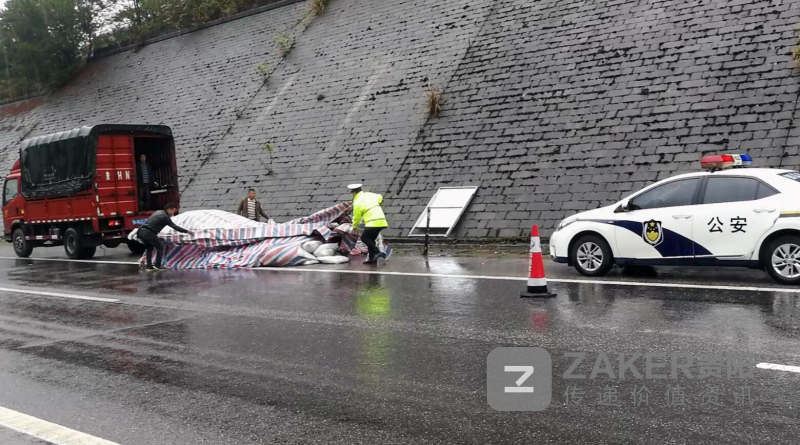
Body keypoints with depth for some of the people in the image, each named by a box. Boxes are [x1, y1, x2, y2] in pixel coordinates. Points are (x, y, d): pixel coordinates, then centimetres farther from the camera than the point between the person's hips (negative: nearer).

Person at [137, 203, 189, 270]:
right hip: (148, 233, -9)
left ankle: (149, 266, 20)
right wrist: (186, 231, -2)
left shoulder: (159, 212, 22)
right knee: (160, 247, 4)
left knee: (150, 248, 24)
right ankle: (157, 266, 2)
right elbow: (174, 226, -6)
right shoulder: (165, 216, -5)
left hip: (141, 231, 9)